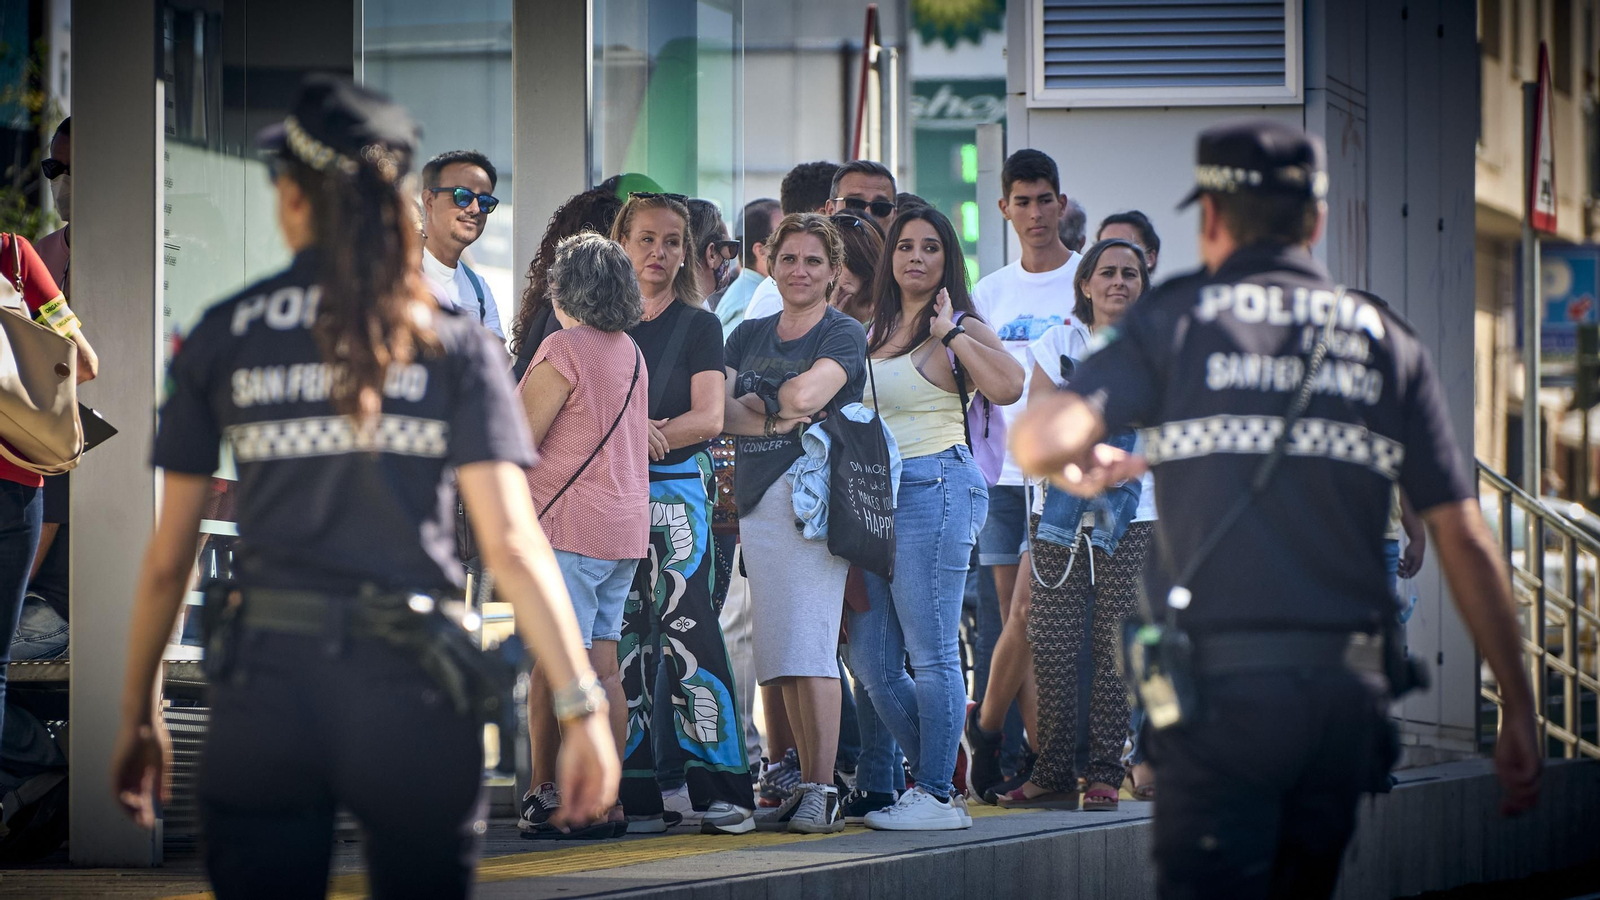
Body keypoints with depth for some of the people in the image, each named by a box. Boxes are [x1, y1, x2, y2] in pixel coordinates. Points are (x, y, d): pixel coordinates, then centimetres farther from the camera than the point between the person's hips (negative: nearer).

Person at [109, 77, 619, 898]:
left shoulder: (222, 338, 4)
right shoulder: (452, 343, 2)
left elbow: (168, 557, 6)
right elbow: (510, 541, -8)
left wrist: (139, 717, 15)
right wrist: (581, 706, -7)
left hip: (263, 684, 0)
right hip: (411, 688, 0)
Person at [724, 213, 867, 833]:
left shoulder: (842, 335, 1)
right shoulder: (748, 335, 19)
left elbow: (806, 394, -16)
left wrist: (753, 403, 2)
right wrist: (777, 415, -8)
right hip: (756, 497, 7)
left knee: (809, 645, -15)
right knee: (780, 652, 5)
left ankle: (822, 791, -17)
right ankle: (803, 782, 8)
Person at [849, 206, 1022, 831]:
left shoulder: (963, 329, -1)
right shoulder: (874, 332, 18)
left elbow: (1009, 387, -20)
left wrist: (952, 333, -13)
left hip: (935, 484, -8)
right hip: (875, 494, 8)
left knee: (931, 654, -7)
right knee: (870, 660, 6)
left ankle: (937, 797, -1)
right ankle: (935, 776, 18)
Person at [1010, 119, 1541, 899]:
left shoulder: (1176, 318, 2)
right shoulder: (1387, 342, 10)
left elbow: (1040, 439, -12)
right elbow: (1465, 541, 5)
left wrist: (1075, 475, 13)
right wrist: (1517, 707, 9)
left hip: (1220, 685, -4)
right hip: (1348, 688, 4)